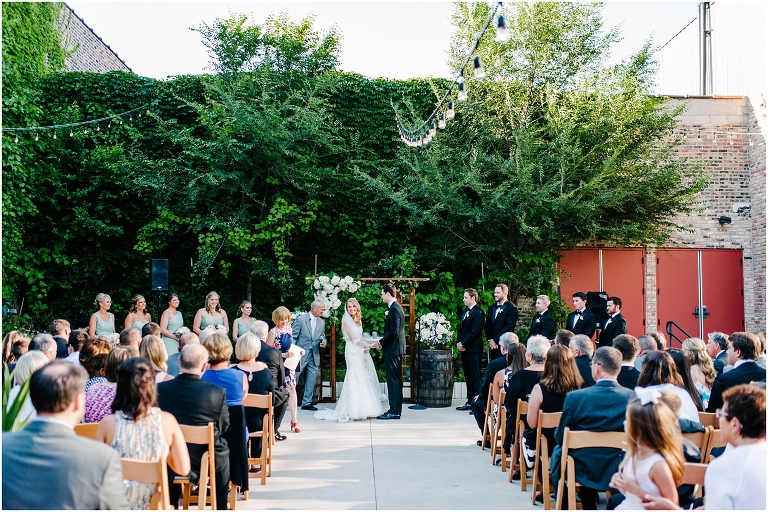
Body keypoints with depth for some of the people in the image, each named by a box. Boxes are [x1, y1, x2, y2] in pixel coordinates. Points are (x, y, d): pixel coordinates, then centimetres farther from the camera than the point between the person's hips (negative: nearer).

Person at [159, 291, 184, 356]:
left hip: (178, 342, 7)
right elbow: (163, 330, -12)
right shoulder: (167, 313, -3)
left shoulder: (179, 313, 18)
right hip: (169, 341, -7)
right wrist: (176, 337, -14)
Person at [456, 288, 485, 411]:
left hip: (473, 349, -9)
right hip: (464, 349, 9)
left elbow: (474, 332, -16)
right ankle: (470, 402, 16)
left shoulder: (478, 313, -10)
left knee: (475, 377, -8)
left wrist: (463, 344, -14)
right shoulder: (465, 312, 17)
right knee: (468, 377, 11)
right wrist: (458, 343, 3)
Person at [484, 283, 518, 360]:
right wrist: (490, 339, -2)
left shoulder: (512, 308, -6)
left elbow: (509, 327, -13)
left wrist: (496, 340, -14)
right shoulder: (492, 308, 17)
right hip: (493, 345, 6)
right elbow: (487, 325, 14)